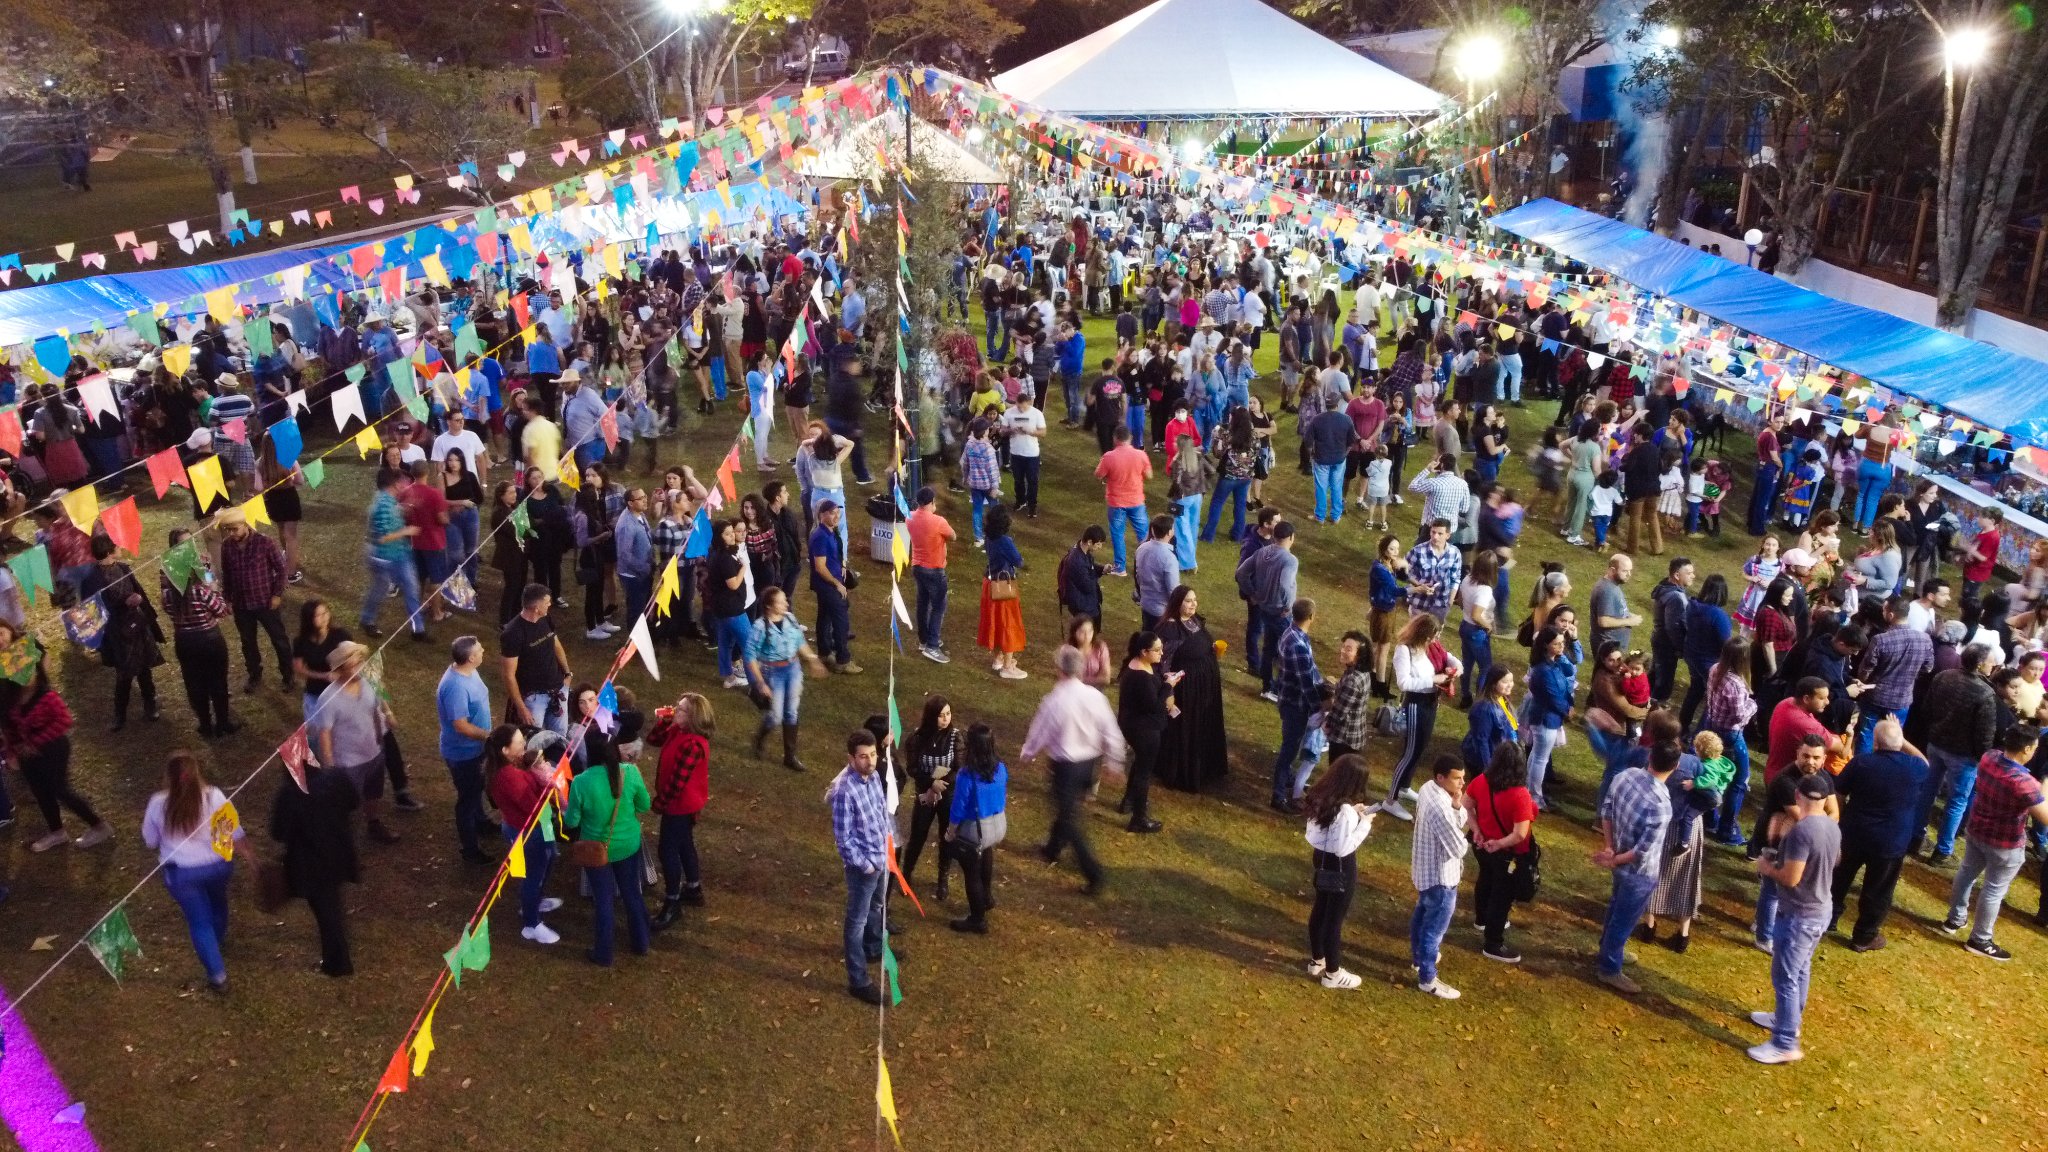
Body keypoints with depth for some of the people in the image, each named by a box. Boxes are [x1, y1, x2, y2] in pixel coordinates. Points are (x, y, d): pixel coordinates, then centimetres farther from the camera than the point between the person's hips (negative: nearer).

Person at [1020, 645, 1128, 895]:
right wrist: (1114, 761, 13)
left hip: (1065, 764, -6)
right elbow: (1111, 732, -2)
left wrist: (1027, 754, 11)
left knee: (1068, 817, 5)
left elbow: (1039, 732, -9)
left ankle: (1093, 872, -1)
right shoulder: (1095, 696, -10)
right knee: (1067, 808, 26)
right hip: (1089, 762, 6)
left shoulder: (1054, 701, -23)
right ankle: (1052, 850, 46)